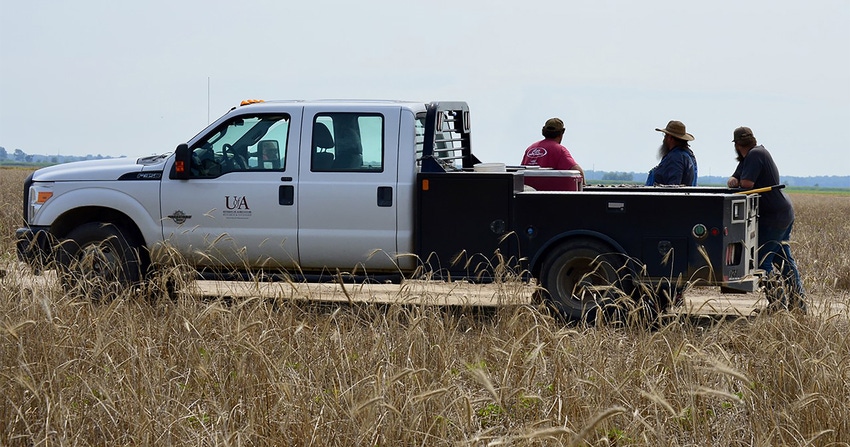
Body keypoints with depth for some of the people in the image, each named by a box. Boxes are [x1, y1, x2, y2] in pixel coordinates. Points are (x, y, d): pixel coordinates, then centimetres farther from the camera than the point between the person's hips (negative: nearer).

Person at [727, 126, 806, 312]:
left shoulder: (756, 154, -15)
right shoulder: (747, 157, 15)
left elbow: (747, 183, -24)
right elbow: (734, 181, 17)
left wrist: (739, 182, -2)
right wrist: (733, 181, -6)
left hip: (774, 216, -10)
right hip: (785, 213, 10)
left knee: (762, 261, -9)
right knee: (785, 259, 15)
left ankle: (778, 302, -10)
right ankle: (798, 301, 20)